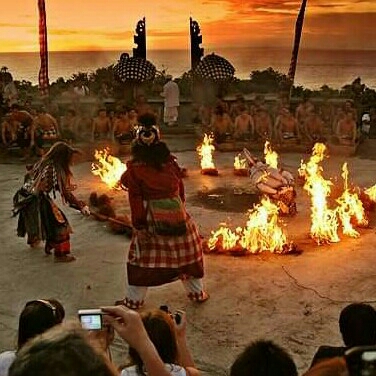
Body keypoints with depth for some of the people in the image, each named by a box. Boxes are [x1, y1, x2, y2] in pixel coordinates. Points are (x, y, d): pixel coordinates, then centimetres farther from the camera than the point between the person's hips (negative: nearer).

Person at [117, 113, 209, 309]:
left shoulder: (134, 168, -8)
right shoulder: (170, 162, 0)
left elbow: (135, 198, -9)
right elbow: (180, 189, 6)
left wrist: (139, 225, -6)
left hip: (152, 217, -2)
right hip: (176, 211, 2)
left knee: (142, 255, 10)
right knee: (187, 250, 17)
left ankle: (134, 299, 18)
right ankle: (197, 292, 28)